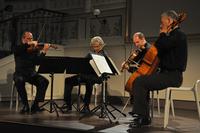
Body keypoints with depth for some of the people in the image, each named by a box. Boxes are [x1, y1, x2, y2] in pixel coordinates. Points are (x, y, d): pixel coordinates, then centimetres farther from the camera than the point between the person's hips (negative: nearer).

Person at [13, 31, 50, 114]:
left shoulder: (35, 50, 6)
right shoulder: (18, 49, 4)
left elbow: (37, 62, -11)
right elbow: (18, 50, -23)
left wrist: (44, 51, -25)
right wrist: (28, 44, -30)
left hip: (32, 73, 2)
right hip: (20, 73, -2)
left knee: (44, 81, -25)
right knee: (19, 81, -36)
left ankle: (35, 105, -18)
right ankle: (25, 105, -21)